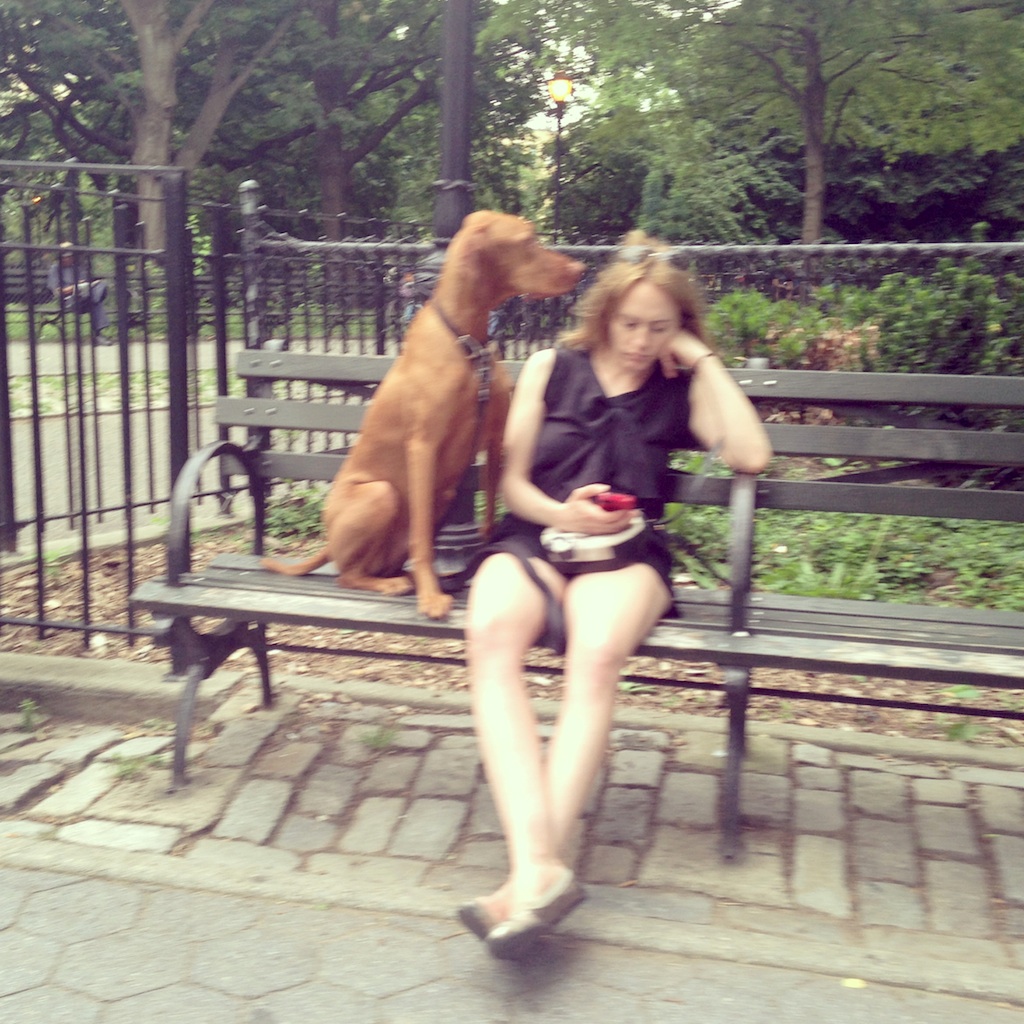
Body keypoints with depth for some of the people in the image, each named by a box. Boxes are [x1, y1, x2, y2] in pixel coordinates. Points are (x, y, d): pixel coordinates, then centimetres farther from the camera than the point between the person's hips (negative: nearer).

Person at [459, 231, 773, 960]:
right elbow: (511, 480, 14)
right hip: (532, 537, 1)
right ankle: (541, 866, -48)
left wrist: (705, 359, 4)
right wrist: (560, 512, -8)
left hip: (626, 551, 0)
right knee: (490, 633, -37)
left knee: (597, 654, -38)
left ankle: (534, 872, -41)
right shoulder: (551, 369, 18)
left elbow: (752, 456, -2)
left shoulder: (681, 387, 16)